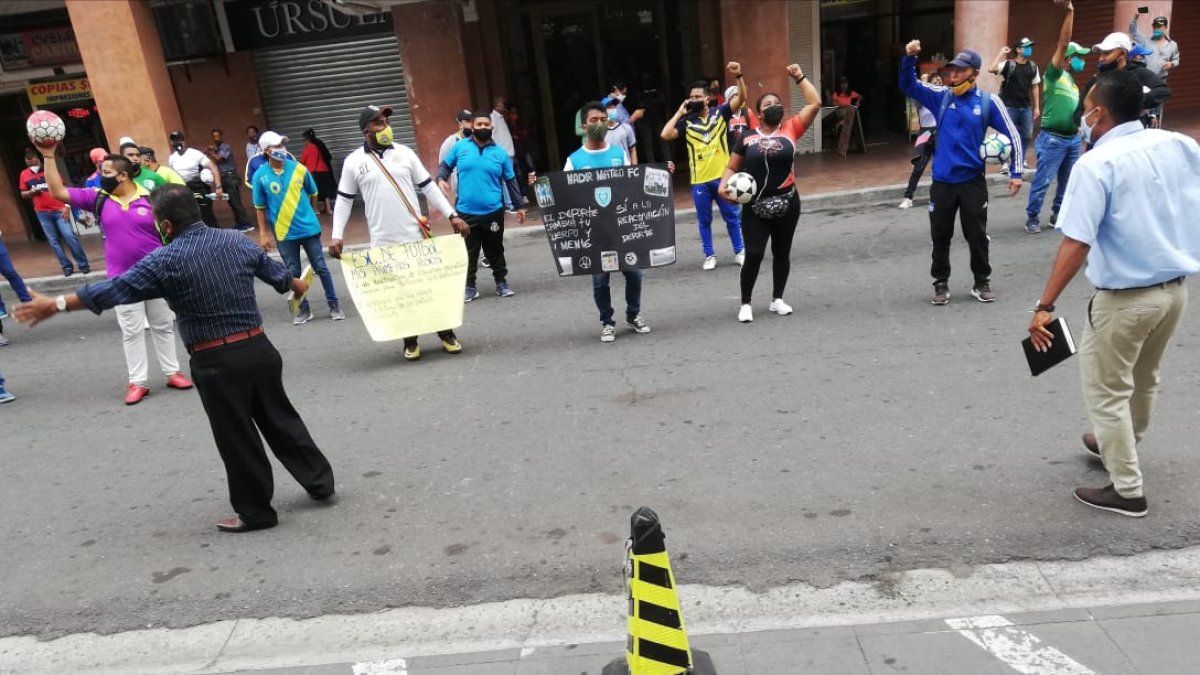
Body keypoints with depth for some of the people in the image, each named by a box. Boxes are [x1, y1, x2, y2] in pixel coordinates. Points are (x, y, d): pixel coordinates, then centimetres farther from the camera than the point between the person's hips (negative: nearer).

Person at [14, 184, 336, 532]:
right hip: (259, 349, 6)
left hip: (217, 361, -5)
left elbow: (112, 290, -5)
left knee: (237, 438, 7)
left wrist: (56, 304, 6)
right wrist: (296, 285, 44)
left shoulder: (165, 261, -9)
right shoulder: (237, 240, 7)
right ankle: (319, 480, 26)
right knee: (279, 418, 18)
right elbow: (275, 271, 22)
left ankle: (255, 511, 19)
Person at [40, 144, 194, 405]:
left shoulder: (150, 198, -7)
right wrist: (49, 157, -8)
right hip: (123, 279, 2)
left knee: (163, 325, 11)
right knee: (131, 331, 6)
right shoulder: (98, 198, 0)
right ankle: (138, 381, 12)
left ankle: (172, 372, 21)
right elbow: (57, 192, -2)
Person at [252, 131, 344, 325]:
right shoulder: (260, 176, -7)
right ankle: (304, 309, 21)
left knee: (321, 268, 5)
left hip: (309, 228, 0)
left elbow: (313, 194, 11)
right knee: (293, 273, 9)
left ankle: (334, 305, 17)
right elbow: (260, 207, 0)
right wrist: (263, 234, -1)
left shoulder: (299, 169, -5)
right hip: (284, 233, 0)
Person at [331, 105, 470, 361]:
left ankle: (446, 333, 21)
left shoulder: (404, 153, 4)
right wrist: (337, 236, -5)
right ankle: (410, 340, 19)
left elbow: (428, 187, 6)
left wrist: (452, 215, 0)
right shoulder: (353, 162, 1)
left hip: (416, 236, 1)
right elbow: (343, 200, 5)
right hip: (384, 242, -1)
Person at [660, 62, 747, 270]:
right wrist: (679, 113, -7)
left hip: (723, 176, 0)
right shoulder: (687, 122, -1)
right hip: (699, 180, 1)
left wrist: (738, 75, -24)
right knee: (704, 220, 10)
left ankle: (739, 251, 24)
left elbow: (741, 97, -10)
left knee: (732, 216, 10)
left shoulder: (720, 112, 0)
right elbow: (665, 135, -12)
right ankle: (709, 255, 23)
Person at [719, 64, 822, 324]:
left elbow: (815, 103, -1)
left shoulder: (791, 129, 2)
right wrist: (724, 185, -13)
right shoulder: (747, 138, 1)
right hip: (755, 207, -2)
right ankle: (745, 303, 11)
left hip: (787, 204, 2)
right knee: (753, 255, -5)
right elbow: (732, 168, 6)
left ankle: (777, 299, 28)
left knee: (782, 253, 12)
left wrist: (799, 77, 3)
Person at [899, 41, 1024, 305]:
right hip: (942, 181, 1)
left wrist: (1016, 171, -4)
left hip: (972, 181, -1)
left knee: (977, 235, 7)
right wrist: (909, 58, -17)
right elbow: (908, 86, -1)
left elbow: (1013, 135, 0)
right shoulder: (941, 98, 1)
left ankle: (982, 283, 23)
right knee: (940, 236, 8)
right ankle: (941, 284, 21)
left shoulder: (987, 102, -4)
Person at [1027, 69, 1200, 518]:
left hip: (1125, 297, -7)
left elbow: (1077, 244, -25)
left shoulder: (1096, 164, -18)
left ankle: (1127, 490, 15)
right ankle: (1121, 447, 49)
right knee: (1144, 378, 26)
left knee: (1106, 391, 8)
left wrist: (1045, 305, -24)